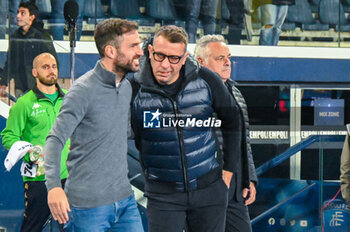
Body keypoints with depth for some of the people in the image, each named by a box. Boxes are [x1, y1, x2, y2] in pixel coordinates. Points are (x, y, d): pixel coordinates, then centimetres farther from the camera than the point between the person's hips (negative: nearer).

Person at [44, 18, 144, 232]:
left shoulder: (127, 86, 11)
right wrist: (54, 185, -30)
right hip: (89, 205, -7)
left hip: (125, 199, 7)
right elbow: (55, 139, -18)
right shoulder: (84, 90, -12)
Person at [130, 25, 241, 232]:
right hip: (163, 194, -1)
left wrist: (228, 170, 9)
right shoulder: (135, 89, -9)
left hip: (210, 189, 2)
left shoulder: (206, 81, -5)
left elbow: (232, 123, 10)